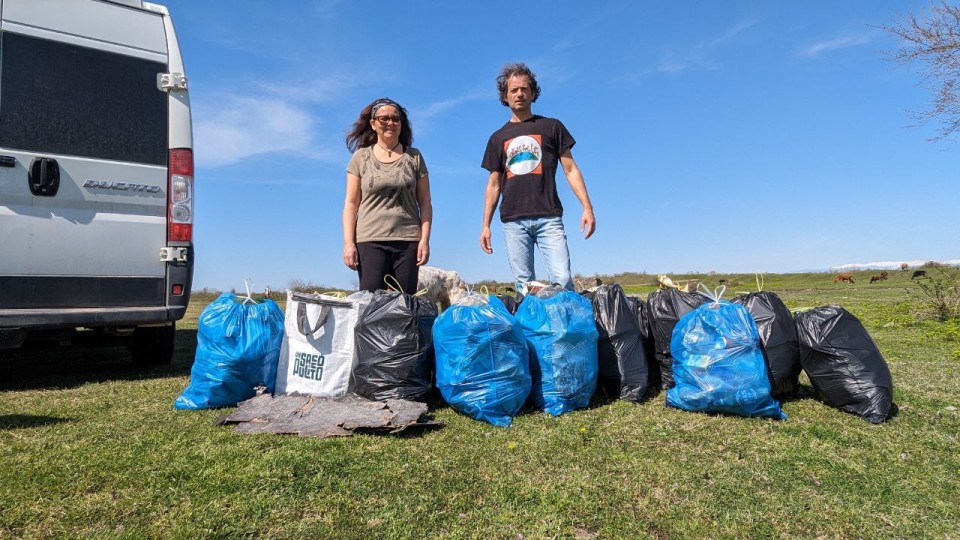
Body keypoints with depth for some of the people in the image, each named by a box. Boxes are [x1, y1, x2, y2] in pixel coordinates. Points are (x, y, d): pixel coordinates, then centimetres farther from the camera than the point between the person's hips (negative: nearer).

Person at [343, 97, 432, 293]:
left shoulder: (414, 157, 11)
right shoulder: (361, 157, 9)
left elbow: (425, 202, 8)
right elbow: (351, 203, 6)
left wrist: (425, 239, -2)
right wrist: (348, 242, -3)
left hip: (408, 241, 1)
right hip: (370, 242, -1)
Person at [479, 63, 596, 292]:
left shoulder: (551, 127, 12)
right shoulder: (498, 138, 17)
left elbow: (570, 169, 7)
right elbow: (494, 184, 17)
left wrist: (587, 207, -4)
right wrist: (485, 225, 10)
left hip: (548, 217, -2)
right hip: (513, 220, 2)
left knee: (562, 279, -12)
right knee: (524, 285, 1)